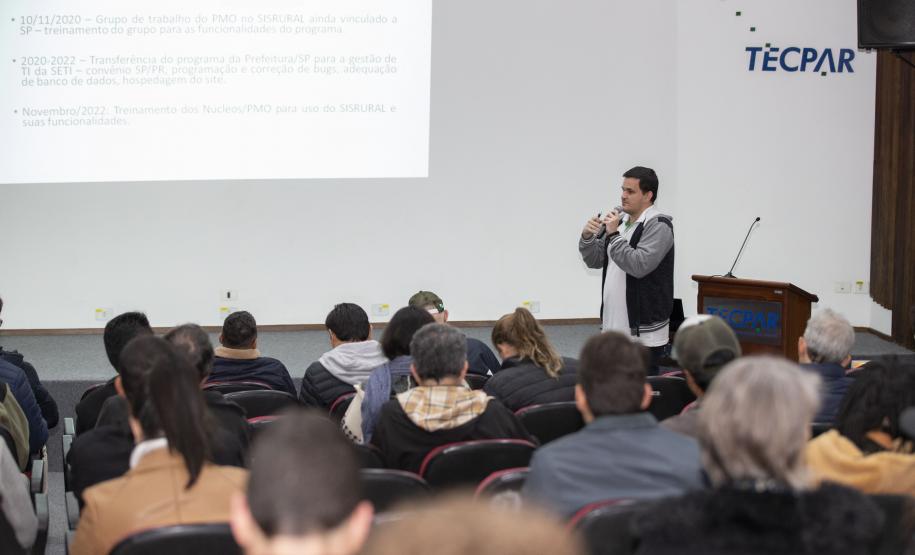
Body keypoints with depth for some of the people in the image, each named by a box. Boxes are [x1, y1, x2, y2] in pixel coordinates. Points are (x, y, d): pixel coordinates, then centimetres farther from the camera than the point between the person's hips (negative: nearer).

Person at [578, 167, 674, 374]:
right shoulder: (619, 219, 13)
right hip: (613, 327, 8)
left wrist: (613, 235, -21)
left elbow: (639, 266, -23)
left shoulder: (658, 226, -10)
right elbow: (595, 260, 14)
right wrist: (587, 237, -5)